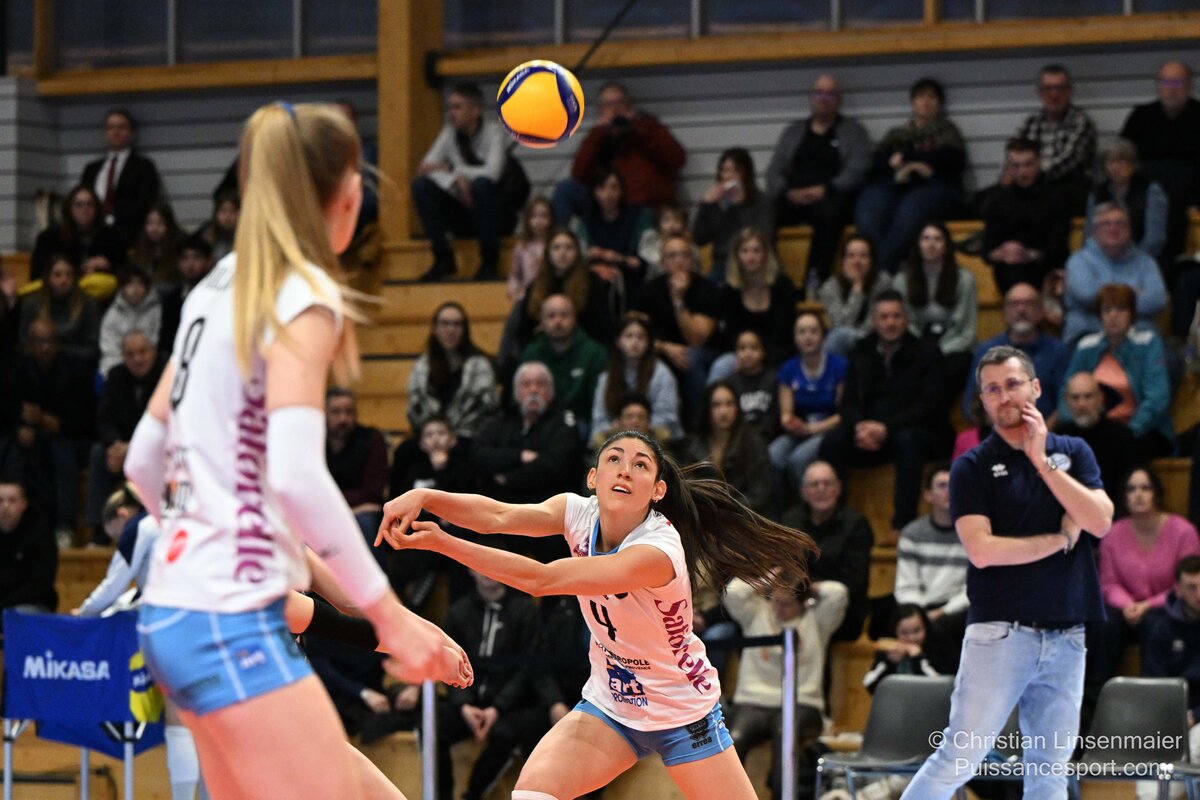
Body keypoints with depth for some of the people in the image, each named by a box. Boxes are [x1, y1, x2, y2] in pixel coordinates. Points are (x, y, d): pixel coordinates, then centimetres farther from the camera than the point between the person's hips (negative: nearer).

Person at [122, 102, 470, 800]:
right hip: (233, 625, -9)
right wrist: (389, 613, -17)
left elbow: (144, 463, 18)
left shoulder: (217, 290, 15)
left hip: (172, 607, 9)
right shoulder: (303, 296, -10)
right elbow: (296, 475, -21)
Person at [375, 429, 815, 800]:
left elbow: (542, 579, -38)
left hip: (683, 713, -5)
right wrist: (424, 498, -48)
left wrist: (443, 543, -43)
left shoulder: (658, 550, -31)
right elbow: (498, 516, -30)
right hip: (609, 704, 5)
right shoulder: (579, 513, -12)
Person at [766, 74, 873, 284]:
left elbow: (857, 172, 1)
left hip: (830, 198, -3)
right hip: (793, 200, 3)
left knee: (830, 212, -39)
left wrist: (824, 190, -15)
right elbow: (774, 172, 16)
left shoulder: (854, 131, 16)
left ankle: (814, 281, -46)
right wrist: (788, 192, -7)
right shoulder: (793, 132, 26)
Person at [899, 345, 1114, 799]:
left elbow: (1100, 522, -5)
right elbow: (982, 550, -12)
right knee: (957, 761, -7)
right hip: (1000, 634, -4)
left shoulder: (1073, 453, 10)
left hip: (1067, 638, 4)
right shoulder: (972, 467, 0)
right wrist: (1061, 539, -5)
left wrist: (1041, 460, -7)